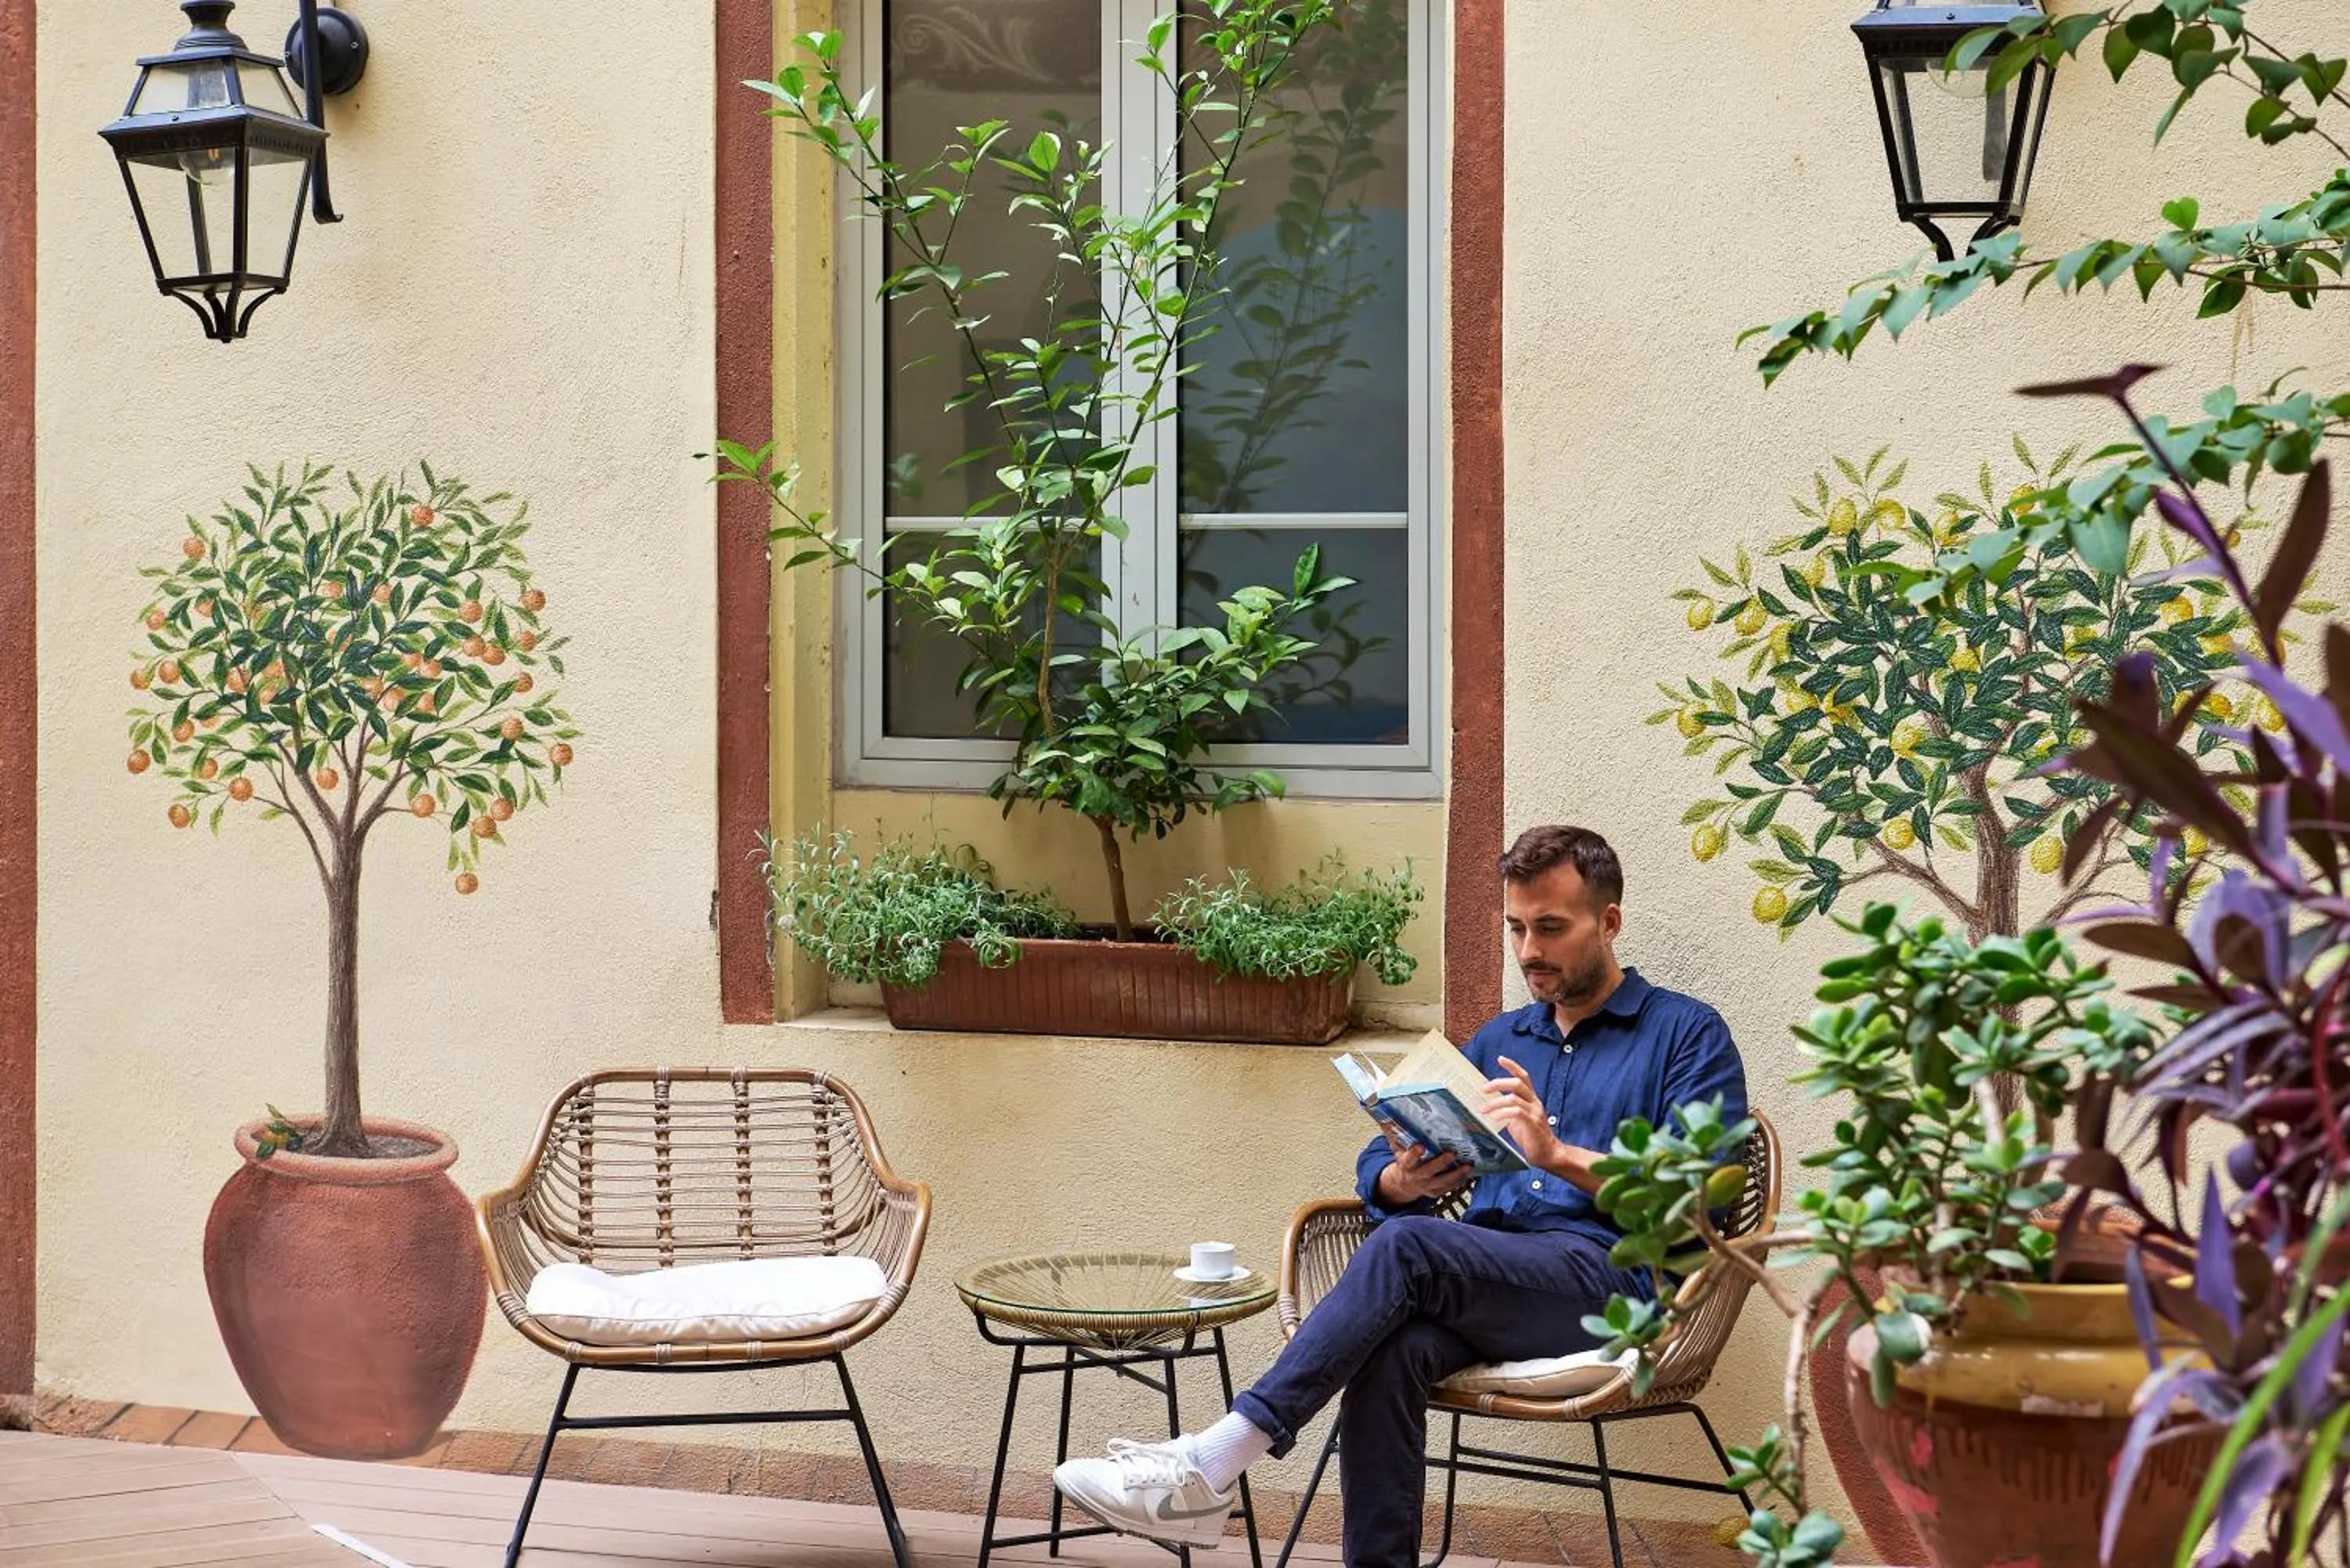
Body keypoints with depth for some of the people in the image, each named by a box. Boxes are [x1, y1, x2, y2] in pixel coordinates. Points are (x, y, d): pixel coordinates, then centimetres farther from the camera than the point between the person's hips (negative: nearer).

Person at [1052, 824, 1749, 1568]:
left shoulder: (1687, 1034, 8)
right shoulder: (1498, 1042, 25)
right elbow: (1376, 1171, 21)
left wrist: (1560, 1155, -19)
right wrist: (1406, 1182, -5)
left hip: (1613, 1277, -5)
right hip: (1484, 1282, 5)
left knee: (1407, 1244, -30)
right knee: (1391, 1348, -31)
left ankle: (1213, 1462, -33)